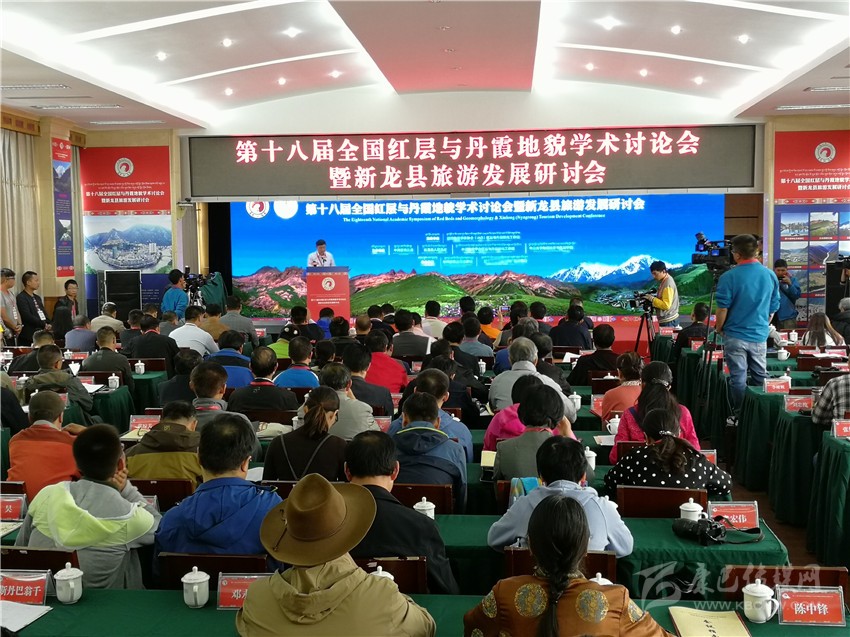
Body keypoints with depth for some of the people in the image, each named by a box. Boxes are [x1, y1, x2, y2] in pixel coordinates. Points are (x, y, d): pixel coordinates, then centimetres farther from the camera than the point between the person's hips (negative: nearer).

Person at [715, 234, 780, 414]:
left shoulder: (729, 277, -14)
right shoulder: (770, 275, 2)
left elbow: (723, 308, -12)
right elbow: (773, 308, 10)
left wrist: (718, 329, 5)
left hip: (735, 336, -4)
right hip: (760, 336, 4)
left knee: (738, 378, 4)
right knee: (760, 377, 15)